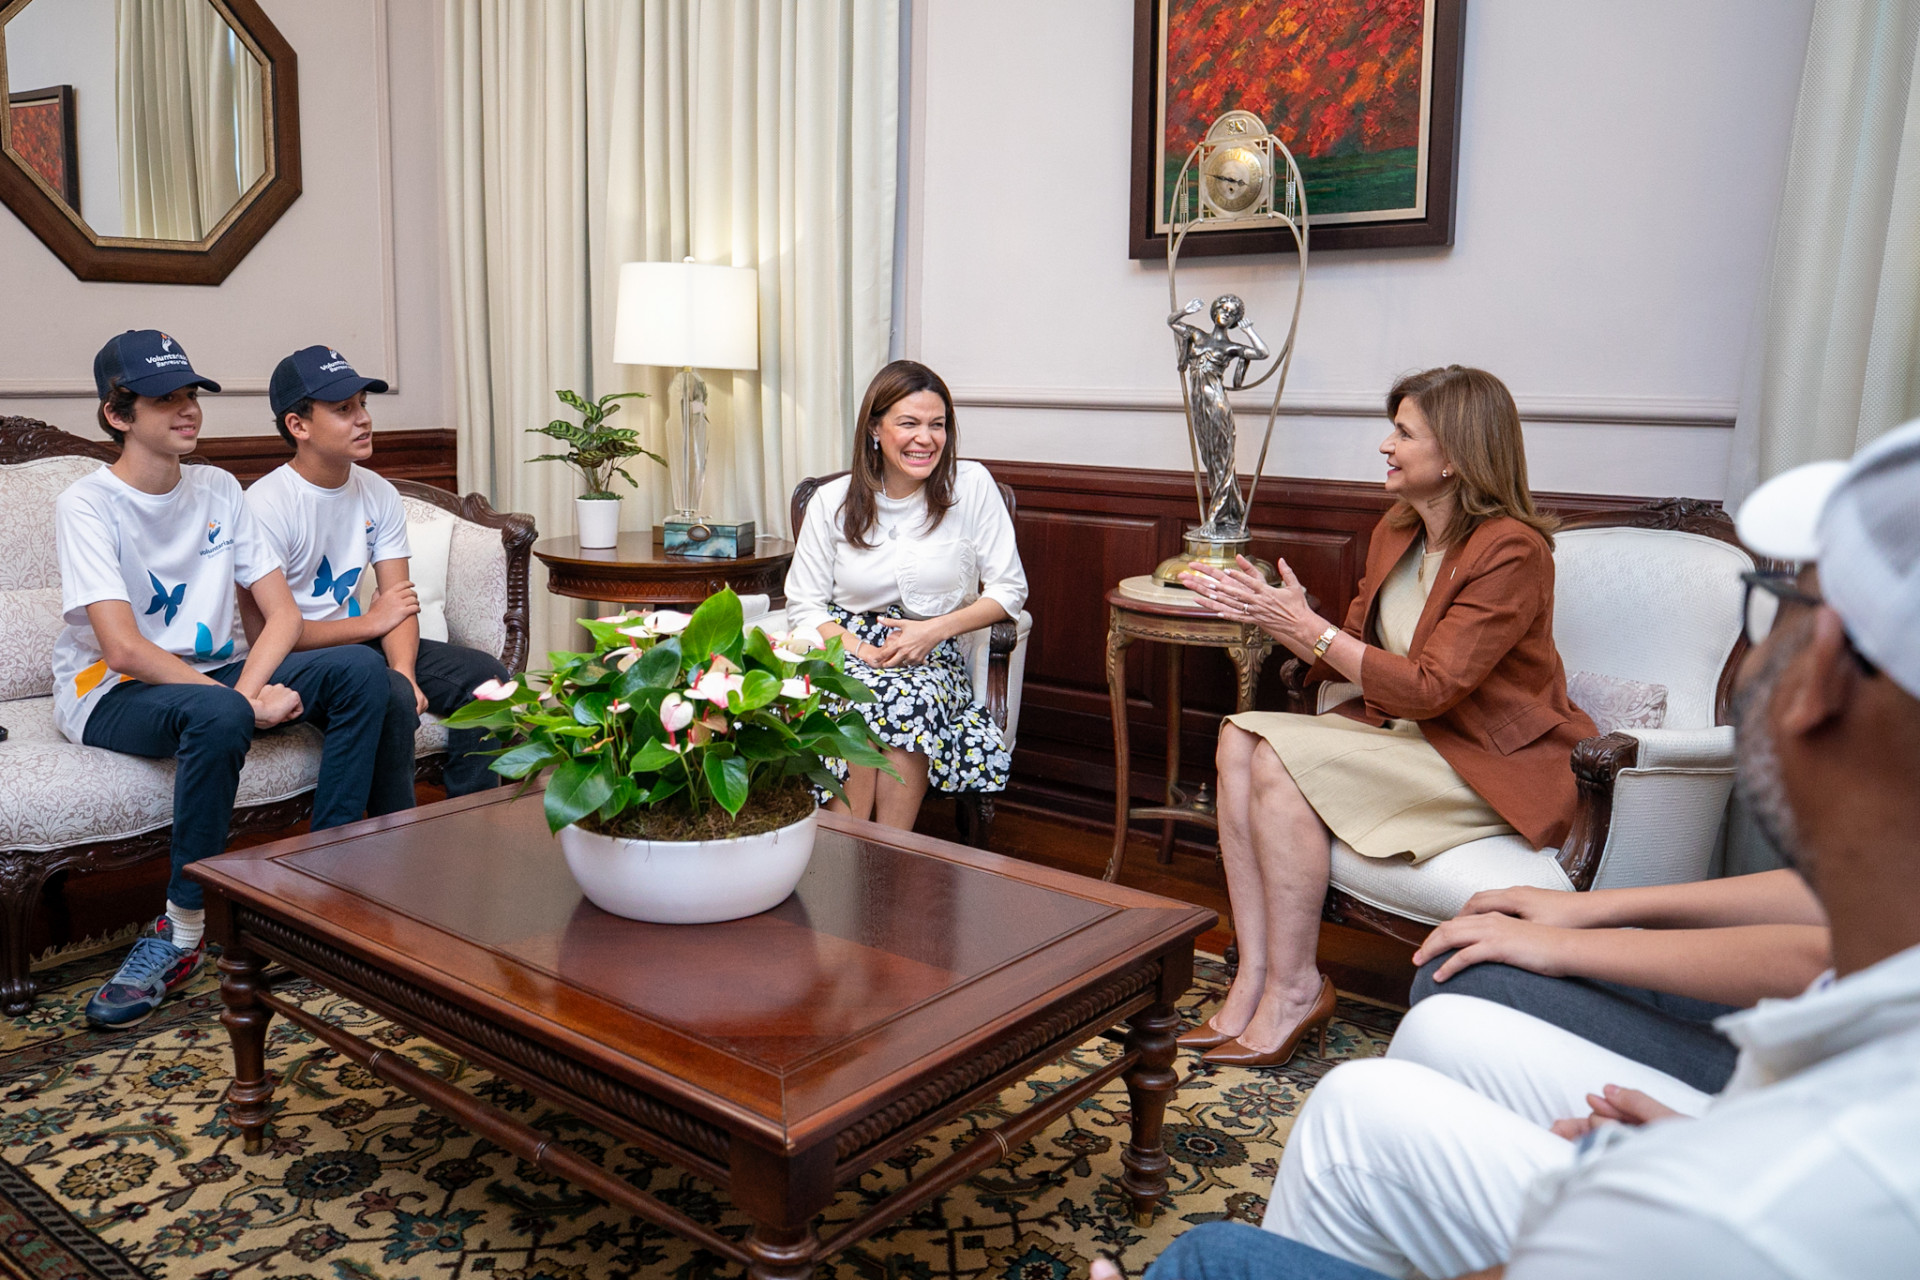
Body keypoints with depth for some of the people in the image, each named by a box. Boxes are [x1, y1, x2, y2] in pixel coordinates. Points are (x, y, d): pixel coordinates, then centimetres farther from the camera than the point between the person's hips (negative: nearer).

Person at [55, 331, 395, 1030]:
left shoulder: (217, 489, 5)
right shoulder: (88, 505, -11)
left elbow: (284, 613, -1)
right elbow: (123, 647, -22)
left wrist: (248, 688, -20)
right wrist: (240, 702, -26)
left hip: (216, 671, 6)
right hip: (112, 692, -6)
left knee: (362, 670, -17)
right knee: (216, 714, -39)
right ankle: (188, 927, -25)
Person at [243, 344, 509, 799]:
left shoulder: (379, 493, 4)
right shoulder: (267, 505, -16)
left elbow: (400, 603, -1)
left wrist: (404, 670, -20)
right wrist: (369, 623, -13)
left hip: (357, 642, 7)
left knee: (483, 673, -8)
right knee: (390, 694, -33)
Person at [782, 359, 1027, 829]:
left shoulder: (972, 486, 0)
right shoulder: (832, 501, 4)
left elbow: (1009, 589, 1)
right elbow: (803, 604, 4)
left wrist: (937, 629, -13)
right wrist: (859, 650, -14)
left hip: (934, 658, -1)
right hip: (848, 652, 1)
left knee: (910, 699, -35)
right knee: (859, 697, -34)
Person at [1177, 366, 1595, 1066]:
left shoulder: (1512, 551, -17)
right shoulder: (1396, 532, 8)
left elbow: (1429, 688, -21)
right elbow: (1350, 657, 9)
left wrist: (1306, 627, -19)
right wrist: (1271, 612, -6)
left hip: (1494, 767, -8)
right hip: (1403, 734, 8)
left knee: (1283, 760, -25)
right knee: (1239, 738, -14)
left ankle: (1294, 990, -13)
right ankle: (1253, 978, -16)